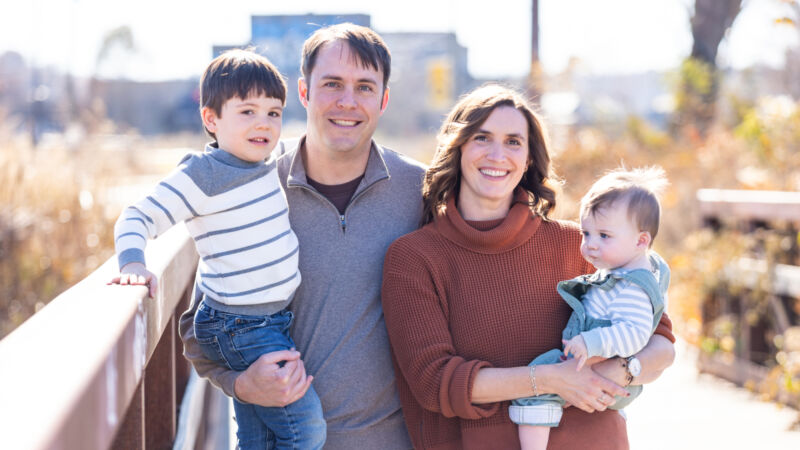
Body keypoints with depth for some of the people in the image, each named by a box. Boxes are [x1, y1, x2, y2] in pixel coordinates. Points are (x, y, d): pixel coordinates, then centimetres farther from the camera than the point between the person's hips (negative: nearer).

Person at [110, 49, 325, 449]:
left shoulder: (267, 167, 8)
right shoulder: (201, 175, -15)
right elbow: (138, 218, -16)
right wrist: (132, 264, -33)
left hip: (276, 317, 8)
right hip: (240, 325, -8)